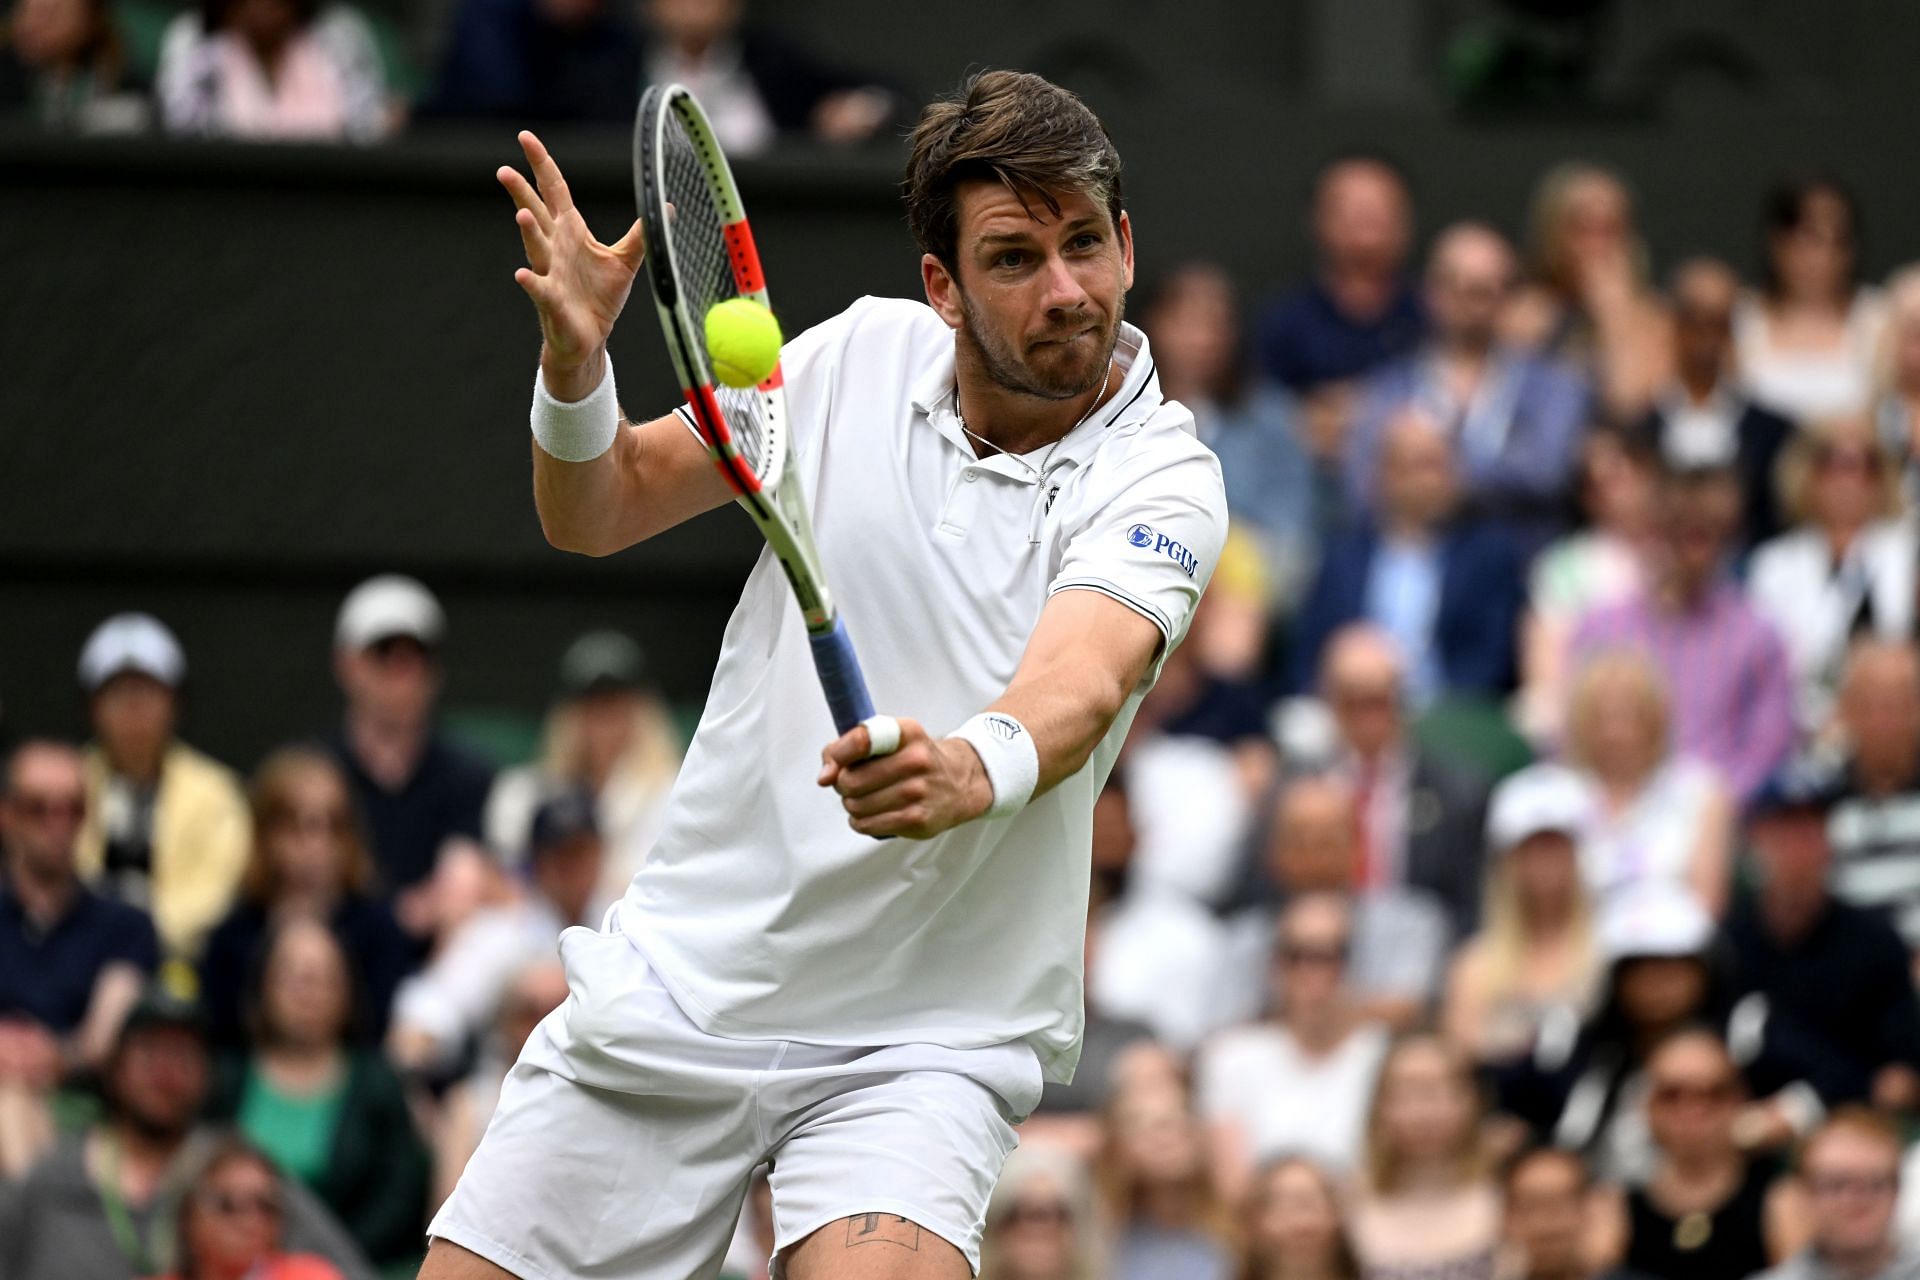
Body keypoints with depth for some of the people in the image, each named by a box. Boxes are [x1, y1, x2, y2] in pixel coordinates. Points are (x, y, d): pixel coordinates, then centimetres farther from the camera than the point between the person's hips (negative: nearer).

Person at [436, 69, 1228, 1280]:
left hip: (922, 1034, -4)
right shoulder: (868, 354, 0)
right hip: (677, 983, 4)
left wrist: (970, 771, -53)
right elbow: (601, 511, 8)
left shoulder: (1161, 480, -12)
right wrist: (576, 363, -14)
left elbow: (1078, 686, -31)